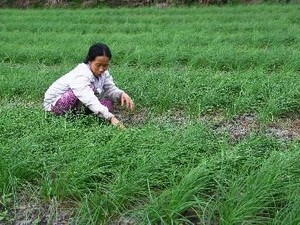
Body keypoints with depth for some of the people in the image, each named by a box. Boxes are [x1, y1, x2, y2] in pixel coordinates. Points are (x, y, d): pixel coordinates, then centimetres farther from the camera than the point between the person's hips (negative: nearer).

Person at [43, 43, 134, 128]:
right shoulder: (80, 75, -34)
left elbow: (111, 89, -12)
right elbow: (90, 101, -46)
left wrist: (122, 94, -36)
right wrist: (111, 117, -56)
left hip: (76, 106, 8)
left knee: (108, 103, -10)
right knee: (91, 86, -32)